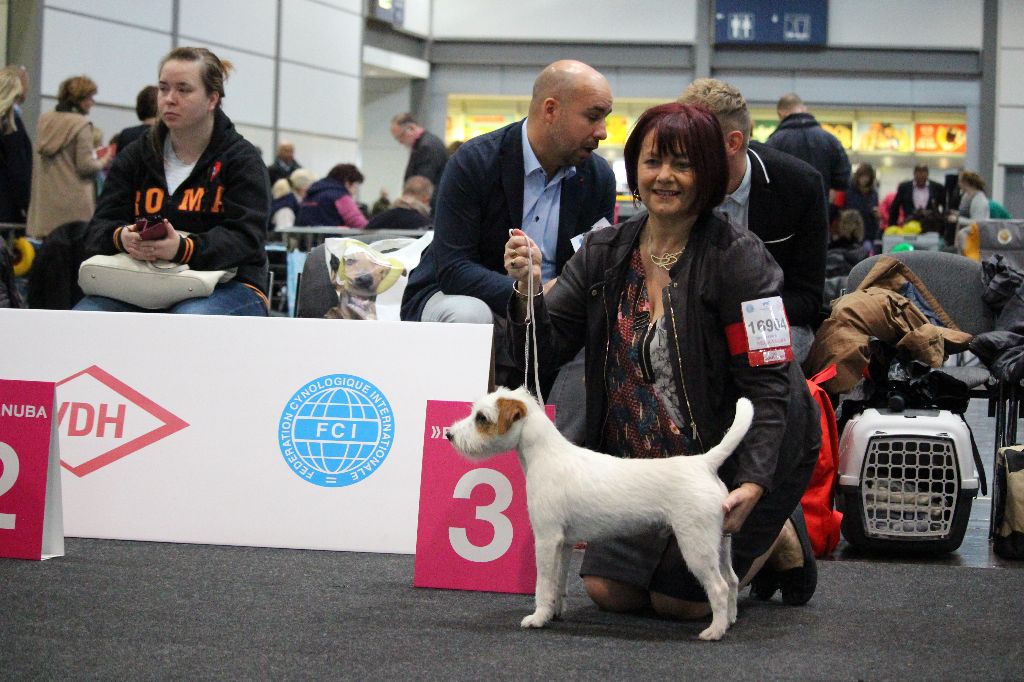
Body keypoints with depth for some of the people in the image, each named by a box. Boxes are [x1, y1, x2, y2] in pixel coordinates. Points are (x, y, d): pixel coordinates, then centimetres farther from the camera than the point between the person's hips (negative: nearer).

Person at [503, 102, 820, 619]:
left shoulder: (737, 257, -17)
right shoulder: (605, 254, 0)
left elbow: (768, 383, -22)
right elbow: (544, 351, -3)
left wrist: (751, 488, -34)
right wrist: (528, 287, -23)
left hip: (736, 455, -5)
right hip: (645, 459, 6)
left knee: (678, 599, -10)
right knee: (607, 588, -4)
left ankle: (778, 536, 17)